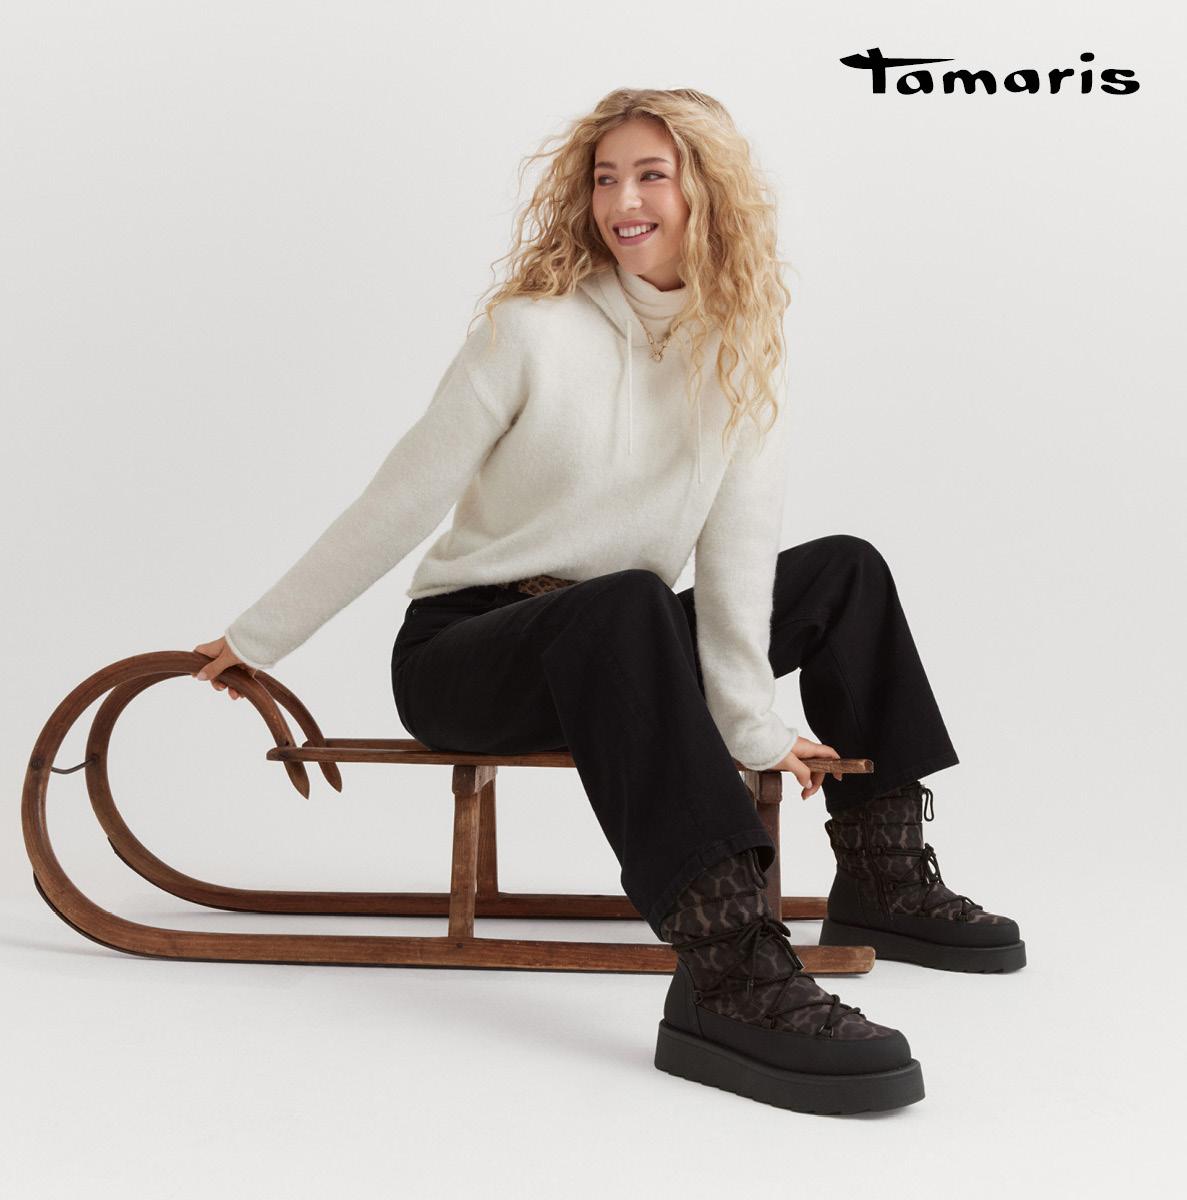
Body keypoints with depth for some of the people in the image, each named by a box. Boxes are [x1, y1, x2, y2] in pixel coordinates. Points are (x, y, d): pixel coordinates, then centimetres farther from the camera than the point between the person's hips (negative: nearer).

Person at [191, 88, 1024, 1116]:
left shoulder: (743, 358, 0)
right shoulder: (534, 331, -14)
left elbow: (736, 551, -8)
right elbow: (397, 507, -12)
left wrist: (750, 723, -16)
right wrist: (258, 639, -10)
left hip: (620, 657, 6)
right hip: (464, 655, -6)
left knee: (847, 570, 7)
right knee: (625, 604, -38)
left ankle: (884, 880, 11)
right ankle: (727, 972, -49)